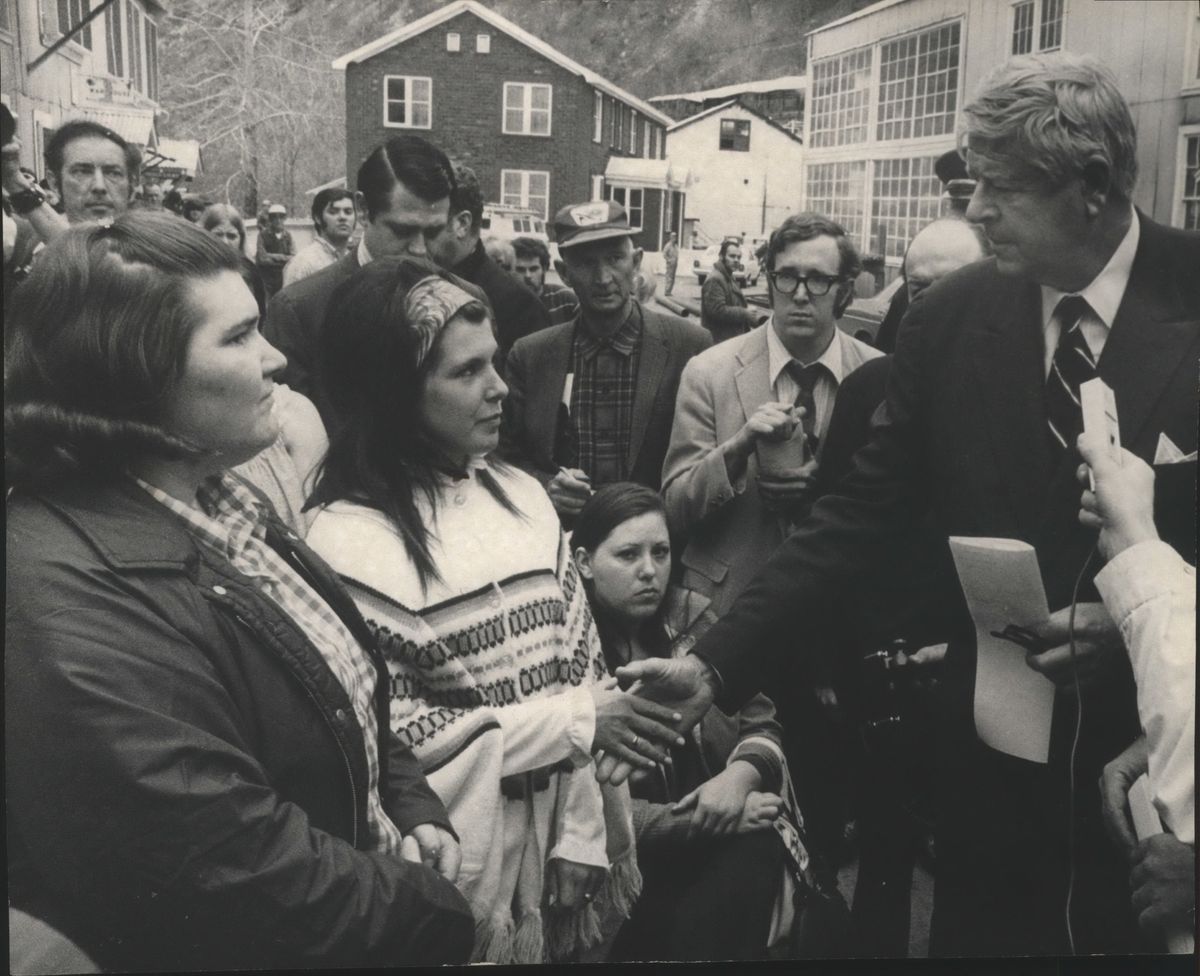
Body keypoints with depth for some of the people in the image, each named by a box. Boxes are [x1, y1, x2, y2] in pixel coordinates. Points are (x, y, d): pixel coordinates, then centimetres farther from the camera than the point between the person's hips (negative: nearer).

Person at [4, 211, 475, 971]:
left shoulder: (215, 503, 3)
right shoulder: (69, 599, -28)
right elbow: (235, 868, -30)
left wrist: (414, 812, -3)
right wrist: (433, 908, -17)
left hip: (376, 876, 8)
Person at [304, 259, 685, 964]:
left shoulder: (520, 496, 0)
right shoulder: (348, 543, -16)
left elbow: (581, 661, 2)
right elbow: (392, 739, -15)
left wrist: (582, 841, -4)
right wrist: (577, 720, -16)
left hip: (553, 843, 5)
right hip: (456, 870, -5)